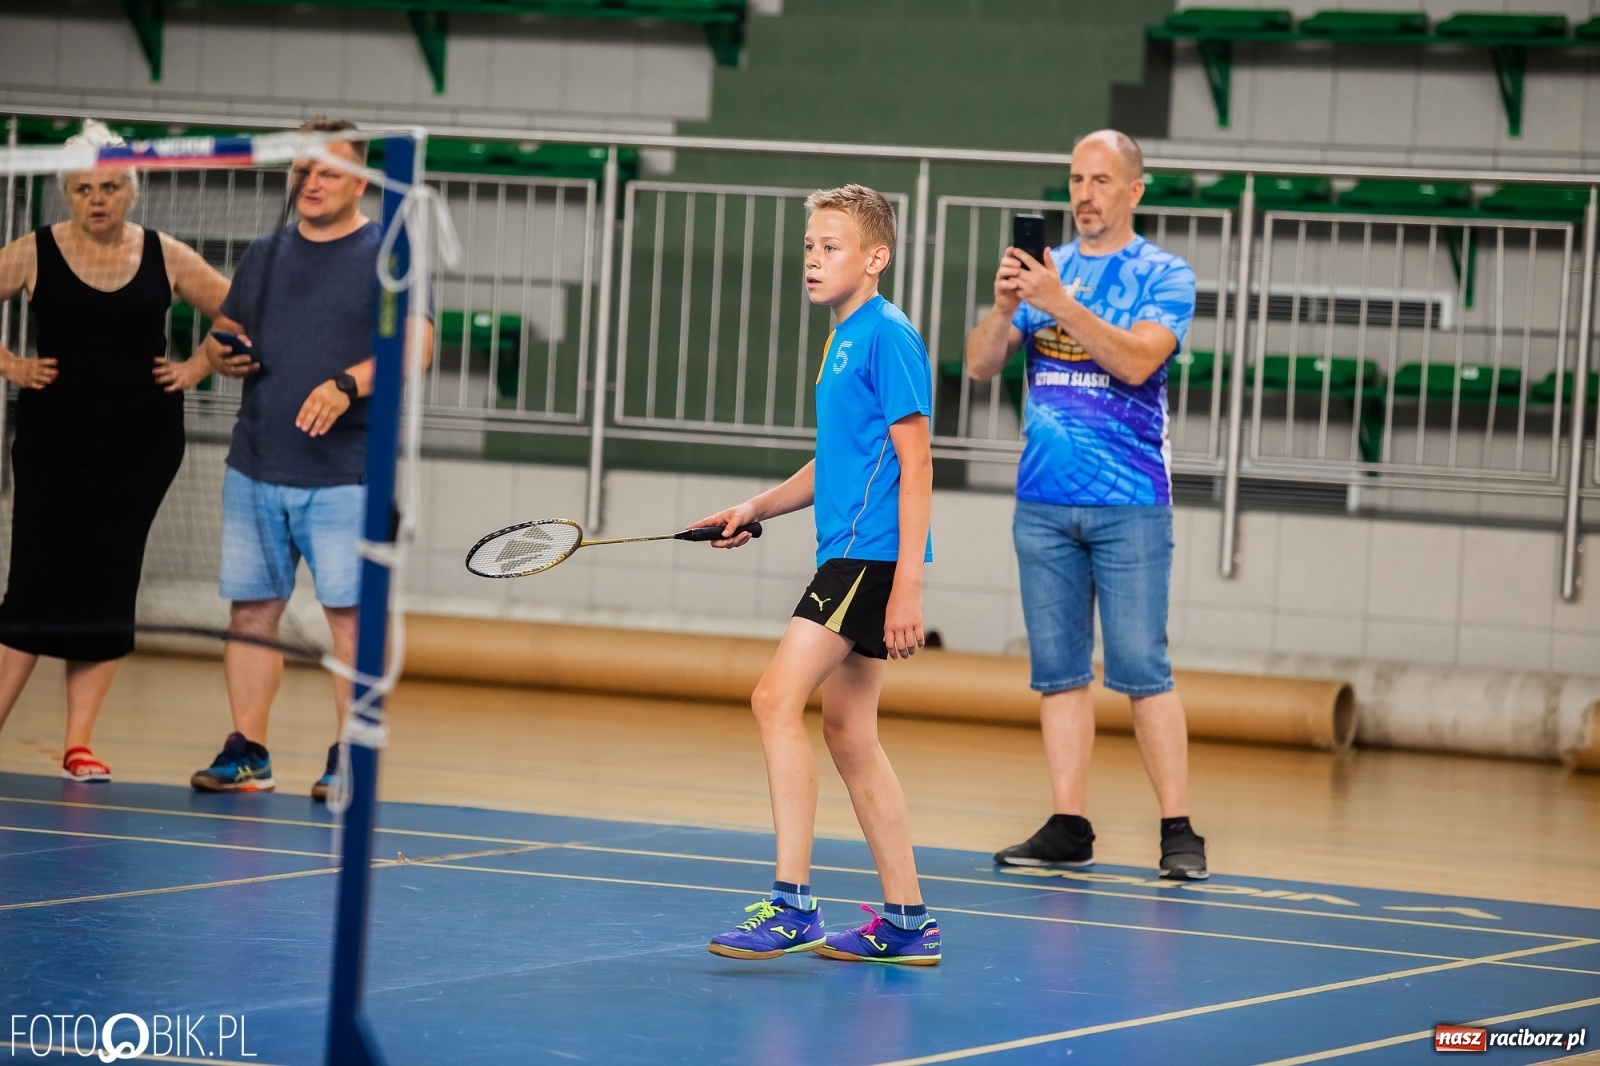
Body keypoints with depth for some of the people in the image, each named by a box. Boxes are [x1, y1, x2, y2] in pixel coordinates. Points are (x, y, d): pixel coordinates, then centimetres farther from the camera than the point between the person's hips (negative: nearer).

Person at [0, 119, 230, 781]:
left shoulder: (166, 258, 3)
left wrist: (198, 367, 2)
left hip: (141, 446, 2)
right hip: (55, 440, -2)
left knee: (107, 590, 2)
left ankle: (79, 745, 4)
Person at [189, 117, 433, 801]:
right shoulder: (264, 255, 17)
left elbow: (414, 342, -11)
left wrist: (347, 385, -26)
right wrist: (228, 357, 0)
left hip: (344, 476, -5)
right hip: (255, 469, 5)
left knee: (350, 613, -7)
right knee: (251, 610, 5)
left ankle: (348, 759, -2)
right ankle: (247, 753, 11)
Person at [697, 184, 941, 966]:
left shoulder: (888, 336, -11)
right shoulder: (844, 341, 17)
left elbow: (915, 464, -15)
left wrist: (907, 584, -21)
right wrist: (759, 507, 14)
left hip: (873, 555, -10)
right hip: (846, 553, 10)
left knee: (777, 700, -15)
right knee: (846, 730, 11)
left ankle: (793, 905, -16)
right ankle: (907, 922, 15)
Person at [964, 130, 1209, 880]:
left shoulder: (1165, 276, 1)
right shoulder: (1045, 269, 12)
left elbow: (1136, 361, -16)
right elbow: (981, 364, 5)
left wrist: (1060, 303, -23)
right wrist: (1005, 305, -13)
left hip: (1129, 504, -4)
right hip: (1043, 501, 4)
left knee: (1141, 670, -7)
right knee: (1057, 671, 4)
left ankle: (1178, 831, -4)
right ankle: (1068, 828, 7)